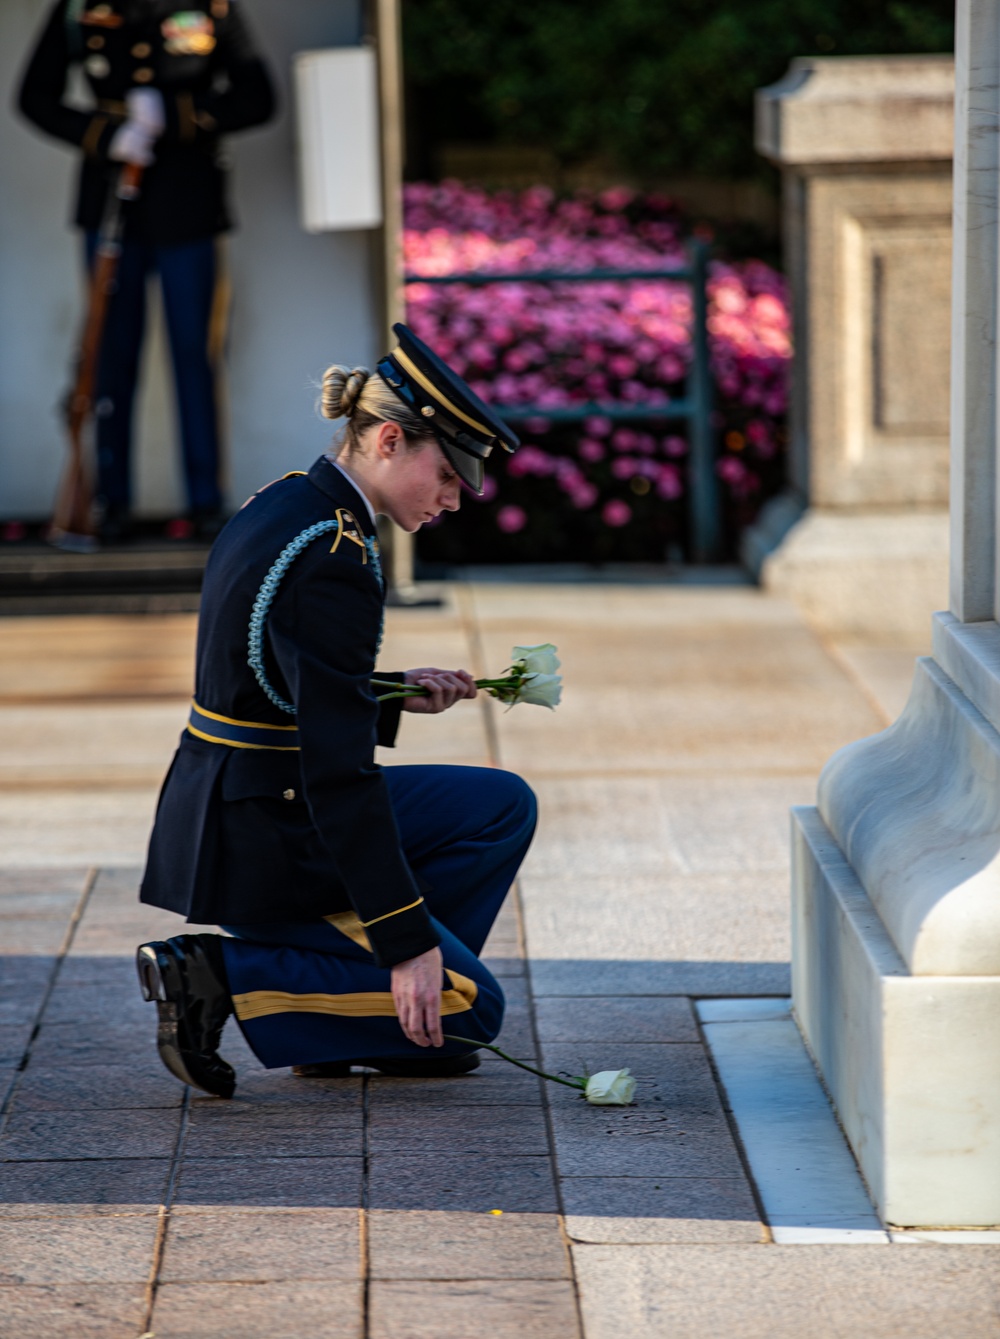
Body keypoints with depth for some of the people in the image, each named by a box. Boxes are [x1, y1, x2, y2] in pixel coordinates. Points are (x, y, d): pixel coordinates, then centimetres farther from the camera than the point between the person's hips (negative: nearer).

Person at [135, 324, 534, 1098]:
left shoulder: (284, 505, 7)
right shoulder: (334, 562, -23)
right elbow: (338, 769, -25)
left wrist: (396, 696, 9)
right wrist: (406, 939, -23)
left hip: (227, 812, 10)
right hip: (262, 844, -10)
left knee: (504, 807, 15)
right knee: (469, 1008, 0)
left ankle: (365, 1007, 13)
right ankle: (221, 977, -5)